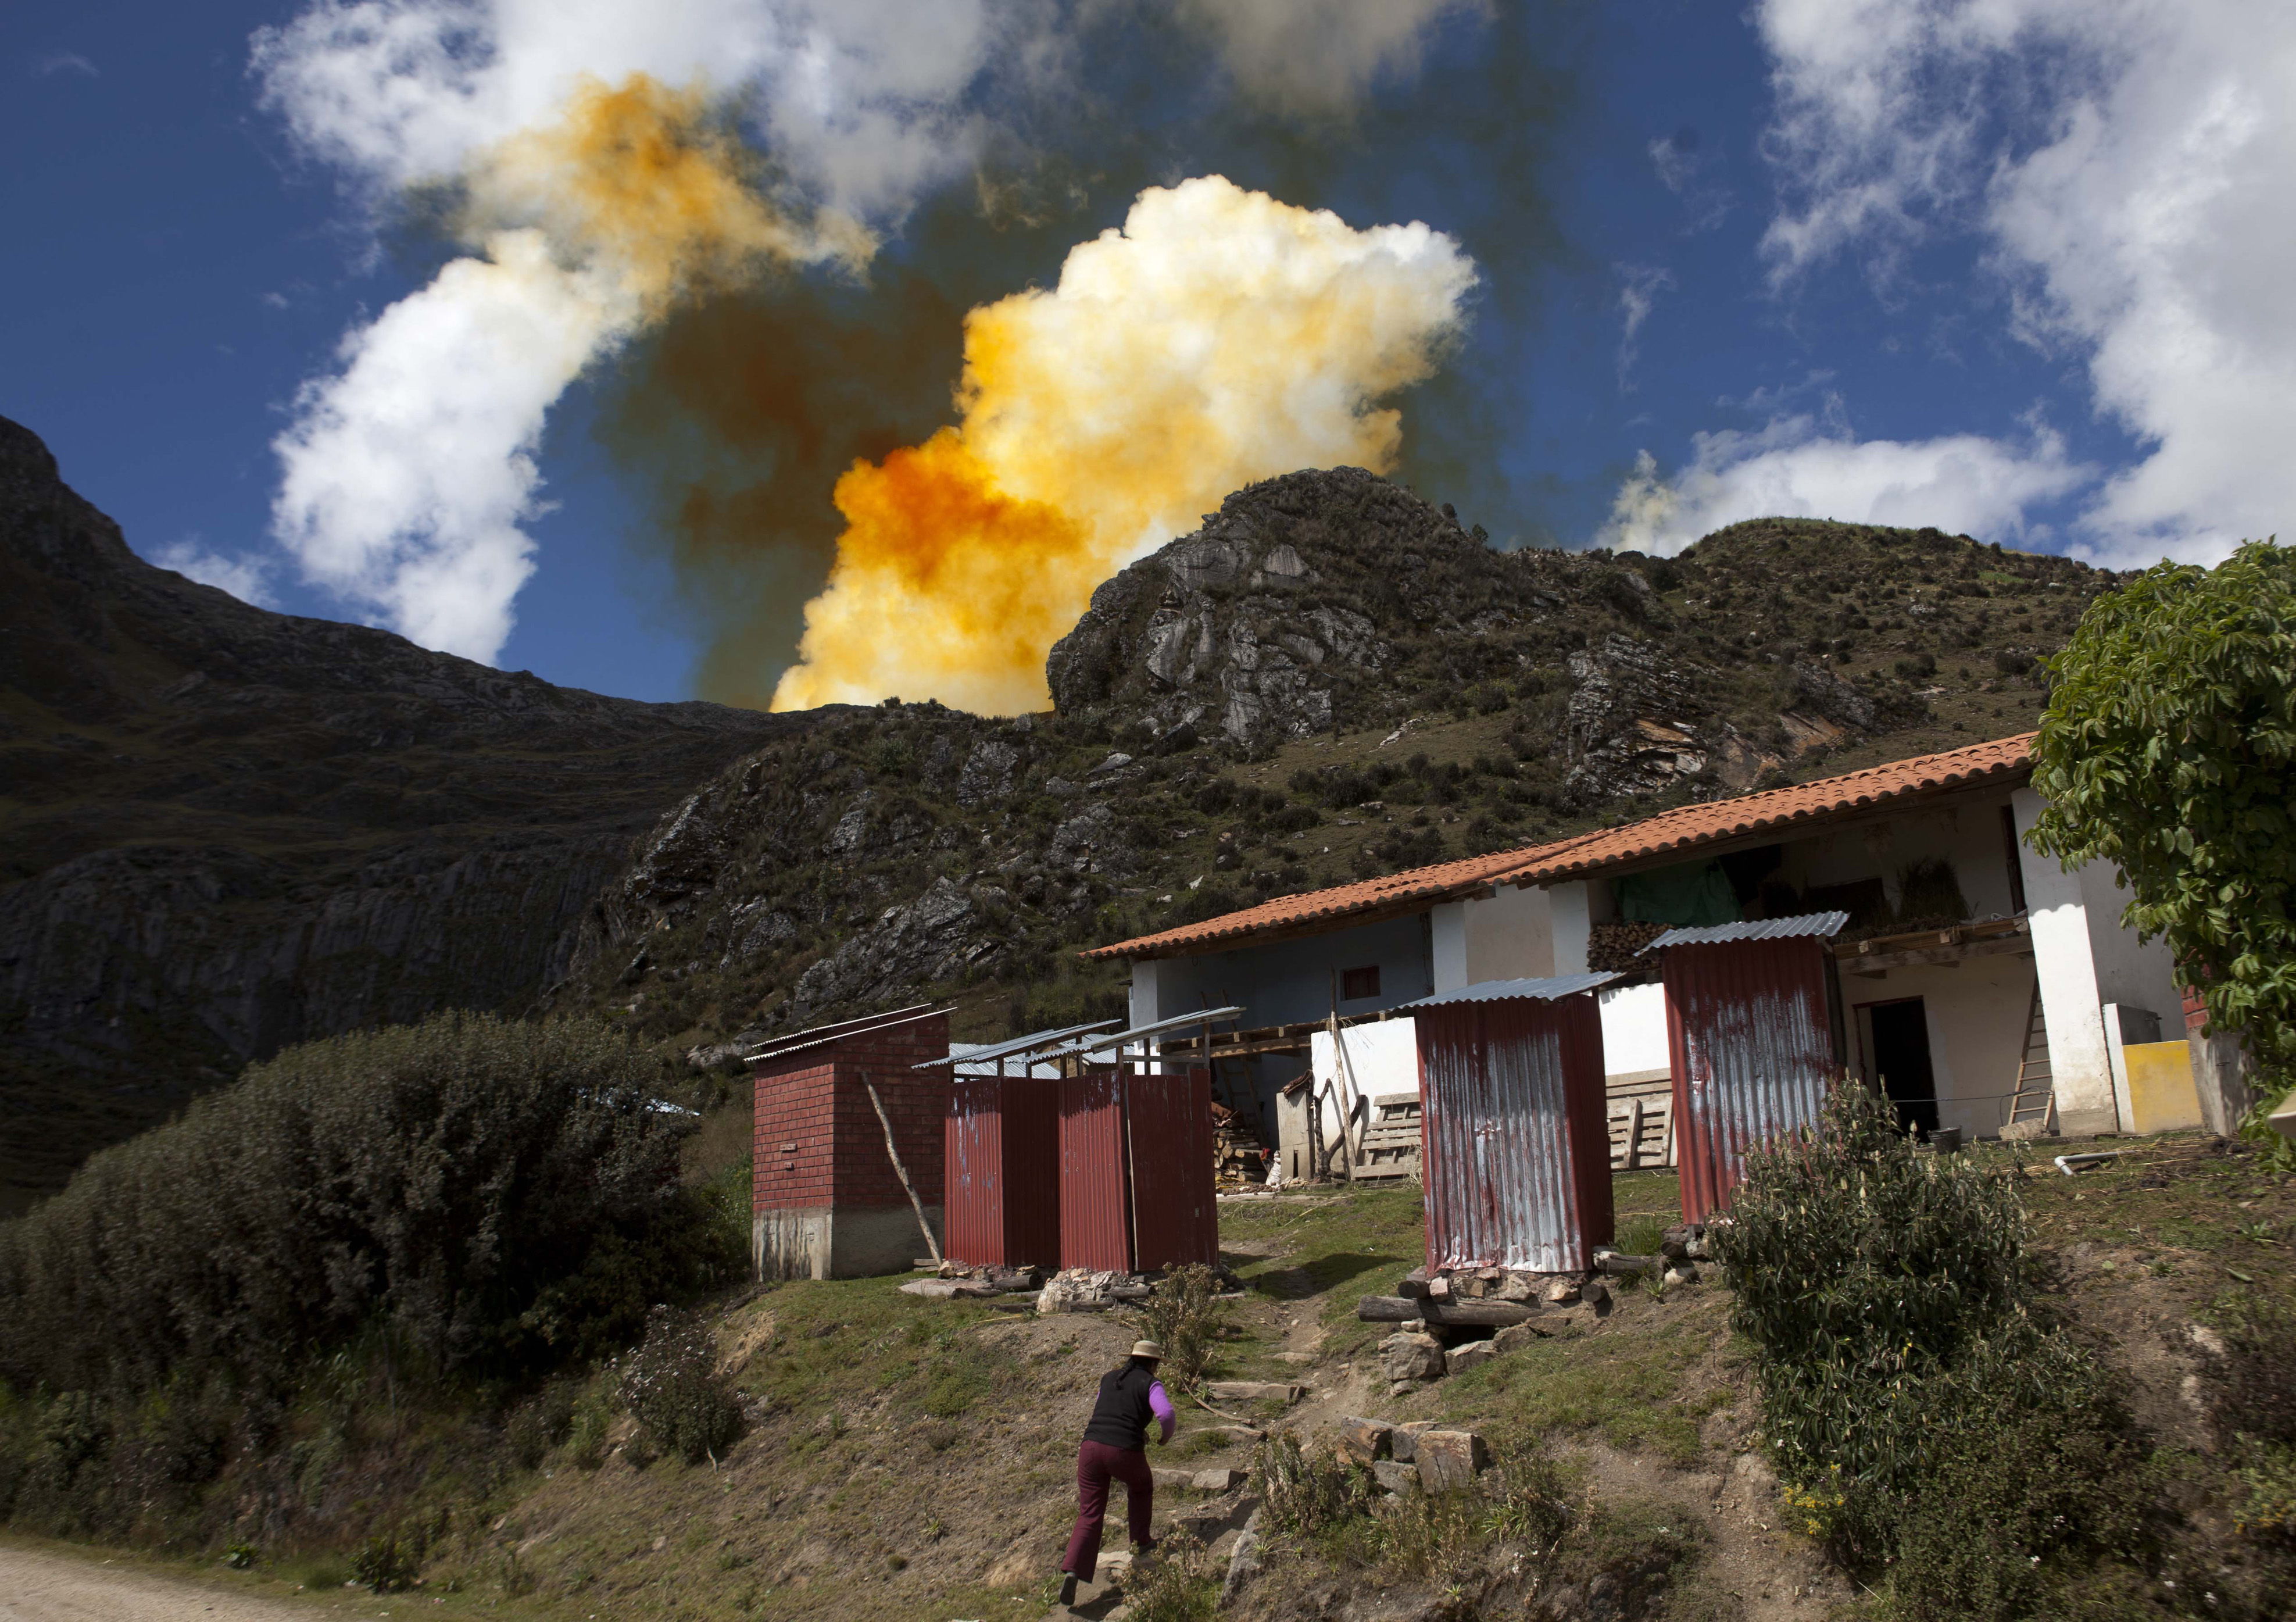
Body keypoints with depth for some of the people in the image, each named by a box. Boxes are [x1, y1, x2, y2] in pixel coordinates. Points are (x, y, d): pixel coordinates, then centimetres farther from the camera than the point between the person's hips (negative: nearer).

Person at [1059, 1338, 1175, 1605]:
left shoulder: (1108, 1378, 21)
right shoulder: (1151, 1384, 4)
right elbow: (1167, 1415, -13)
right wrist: (1165, 1435, 9)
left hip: (1091, 1447, 3)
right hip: (1125, 1454, -3)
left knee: (1089, 1516, 6)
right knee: (1141, 1486, 31)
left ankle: (1071, 1571, -13)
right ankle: (1140, 1541, 40)